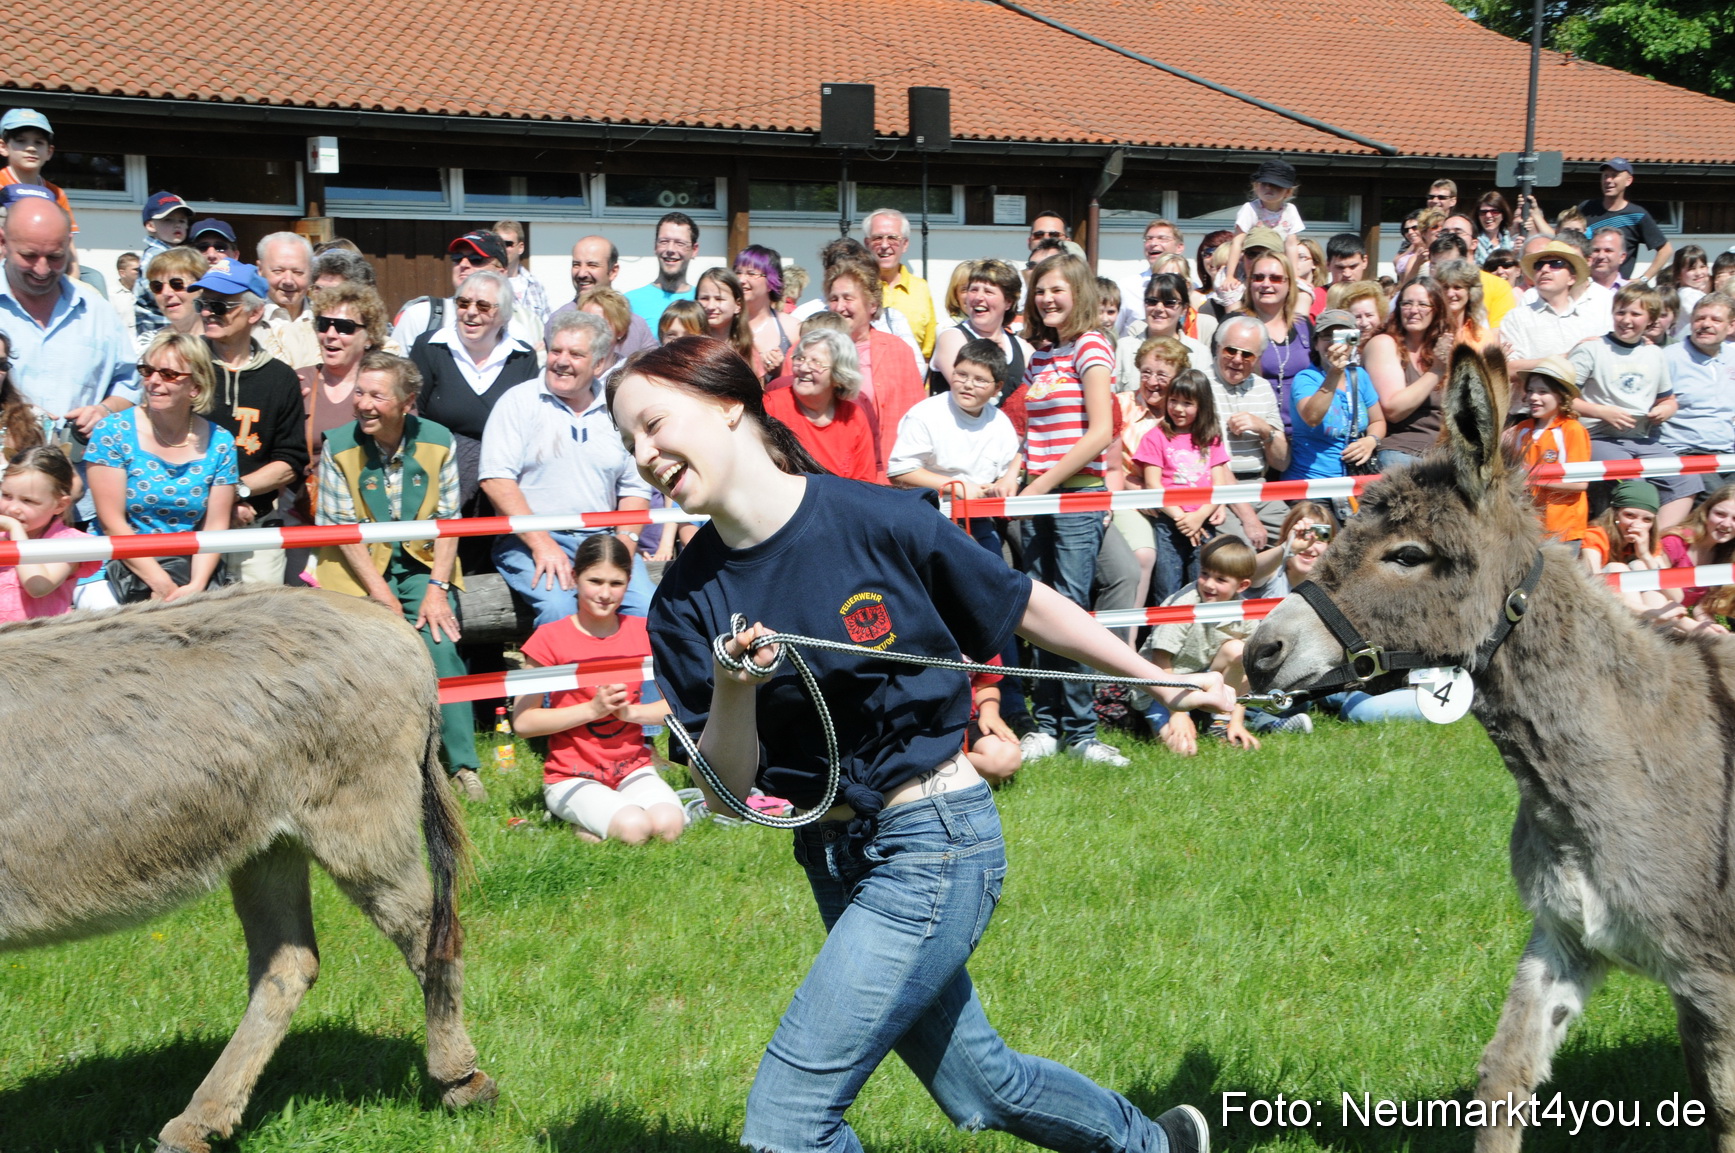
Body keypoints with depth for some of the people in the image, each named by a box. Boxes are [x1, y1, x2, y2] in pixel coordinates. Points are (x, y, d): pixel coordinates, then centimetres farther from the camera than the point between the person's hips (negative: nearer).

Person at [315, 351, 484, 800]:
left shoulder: (437, 442, -2)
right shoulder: (338, 447, -6)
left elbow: (446, 520, 0)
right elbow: (343, 530, -7)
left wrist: (437, 587, -11)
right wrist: (382, 596, -13)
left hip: (423, 565, 1)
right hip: (360, 569, -1)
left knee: (441, 645, -21)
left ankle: (463, 766, -16)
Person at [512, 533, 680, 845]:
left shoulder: (643, 632, 5)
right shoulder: (550, 639, -6)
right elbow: (522, 721, -10)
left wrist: (631, 711, -12)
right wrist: (592, 709, -16)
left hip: (633, 768, 3)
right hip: (572, 775, -3)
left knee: (669, 825, -27)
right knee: (633, 829, -29)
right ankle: (579, 819, 1)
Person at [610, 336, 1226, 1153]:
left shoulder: (878, 522, -16)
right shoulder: (688, 601, -3)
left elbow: (1023, 607, -1)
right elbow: (727, 791, -5)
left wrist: (1164, 684, 7)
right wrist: (733, 687, -25)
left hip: (935, 840, -6)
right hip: (833, 859, 6)